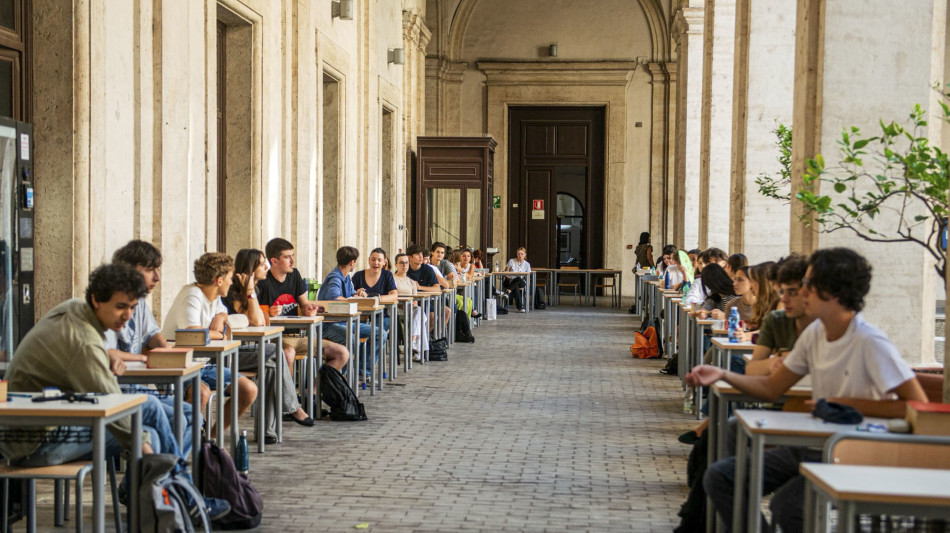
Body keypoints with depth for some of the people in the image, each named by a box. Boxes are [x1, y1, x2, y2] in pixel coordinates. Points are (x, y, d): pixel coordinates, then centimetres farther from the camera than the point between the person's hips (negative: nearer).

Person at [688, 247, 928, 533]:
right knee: (719, 477, -5)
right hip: (813, 445, 8)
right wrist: (722, 375, -1)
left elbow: (918, 405, -21)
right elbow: (771, 388, 14)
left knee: (786, 504, -32)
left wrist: (847, 403, -17)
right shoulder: (815, 332, 7)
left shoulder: (870, 343, -16)